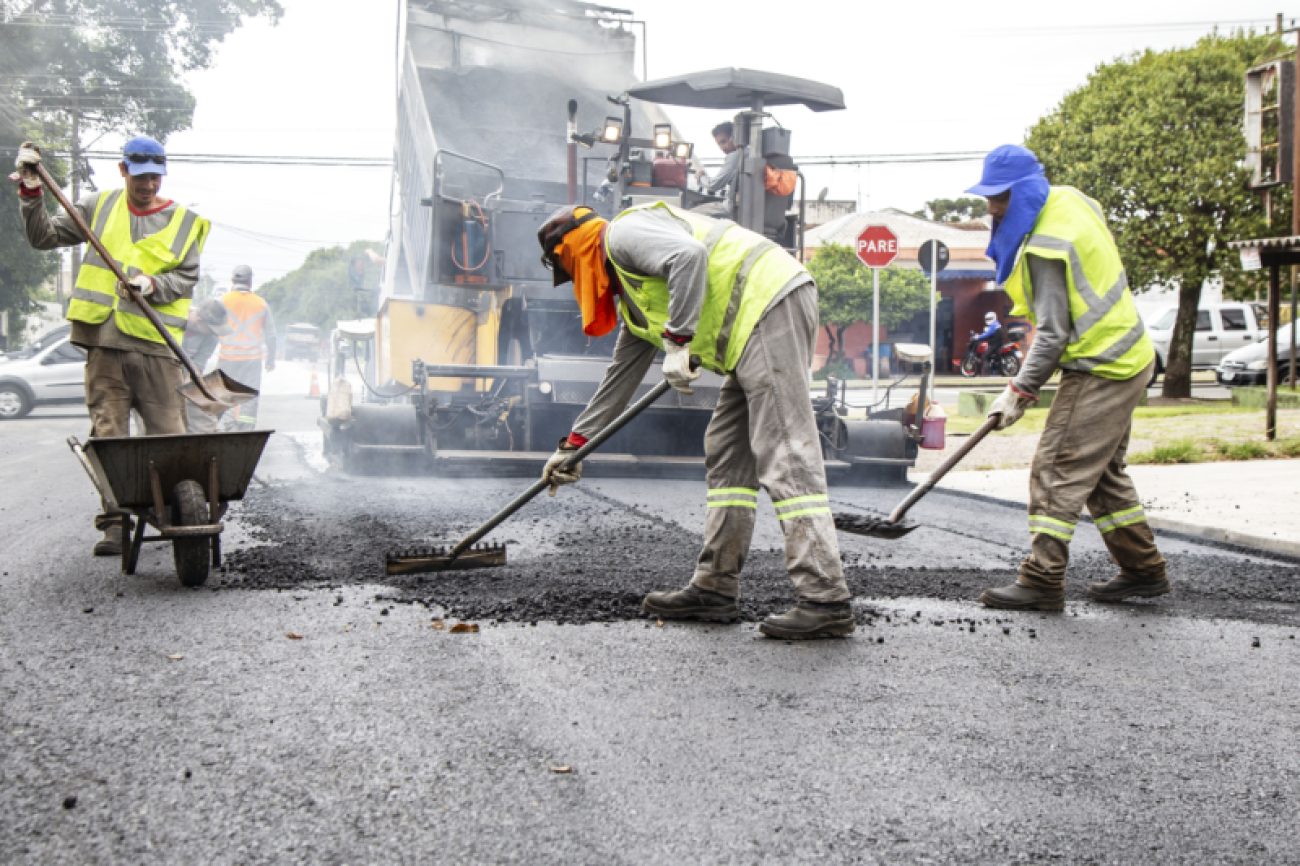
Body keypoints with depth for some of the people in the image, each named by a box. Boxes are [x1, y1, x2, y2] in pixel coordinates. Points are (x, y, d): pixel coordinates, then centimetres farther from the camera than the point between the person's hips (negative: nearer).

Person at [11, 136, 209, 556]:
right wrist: (32, 194, -1)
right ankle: (114, 524, 3)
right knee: (108, 436, -1)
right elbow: (45, 237, 13)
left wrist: (153, 285, -14)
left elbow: (186, 278, 5)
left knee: (169, 436, -4)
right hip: (104, 343, 1)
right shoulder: (100, 207, 13)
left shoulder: (185, 221, 9)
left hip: (156, 346, -1)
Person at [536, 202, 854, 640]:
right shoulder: (632, 295, 30)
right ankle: (715, 589, 17)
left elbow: (689, 256, -19)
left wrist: (677, 342, -18)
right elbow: (621, 374, 37)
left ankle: (826, 601, -16)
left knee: (785, 457, -14)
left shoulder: (624, 232, 1)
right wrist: (573, 443, 41)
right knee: (728, 459, 13)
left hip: (769, 302, -11)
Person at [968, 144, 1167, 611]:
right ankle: (1143, 569, 24)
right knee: (1103, 471, 17)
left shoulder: (1047, 248, -24)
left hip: (1101, 371, -10)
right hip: (1128, 358, 10)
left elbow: (1053, 334, -23)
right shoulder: (1069, 199, 4)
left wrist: (1019, 392, -16)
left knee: (1058, 470, -8)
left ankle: (1042, 580, -7)